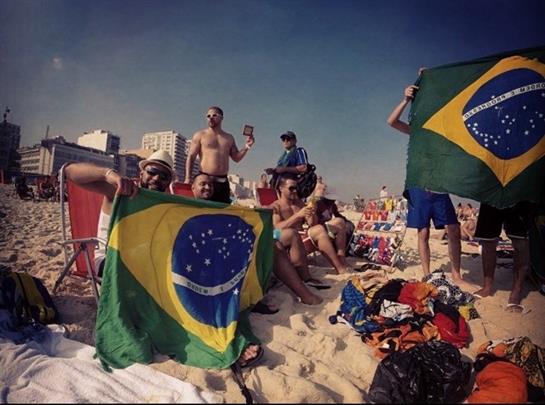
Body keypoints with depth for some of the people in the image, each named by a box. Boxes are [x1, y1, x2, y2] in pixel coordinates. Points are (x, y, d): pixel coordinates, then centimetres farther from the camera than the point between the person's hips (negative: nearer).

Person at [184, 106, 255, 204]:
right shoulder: (200, 135, 7)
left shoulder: (229, 138, 17)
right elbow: (191, 157, 1)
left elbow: (236, 158, 17)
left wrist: (246, 147, 0)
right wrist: (188, 178, -10)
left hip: (223, 181, 4)